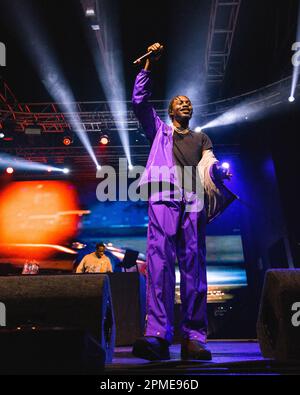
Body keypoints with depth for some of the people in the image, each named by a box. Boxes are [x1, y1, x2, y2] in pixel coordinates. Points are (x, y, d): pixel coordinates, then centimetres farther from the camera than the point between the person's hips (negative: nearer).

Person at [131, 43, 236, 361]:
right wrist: (149, 65, 16)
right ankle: (157, 335, -20)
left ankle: (194, 338, -7)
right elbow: (139, 101, 19)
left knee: (194, 266, -7)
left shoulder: (201, 138, 32)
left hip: (194, 201, 2)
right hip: (164, 198, -1)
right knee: (159, 261, -17)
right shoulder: (159, 130, 29)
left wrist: (221, 172, -8)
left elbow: (210, 164, 15)